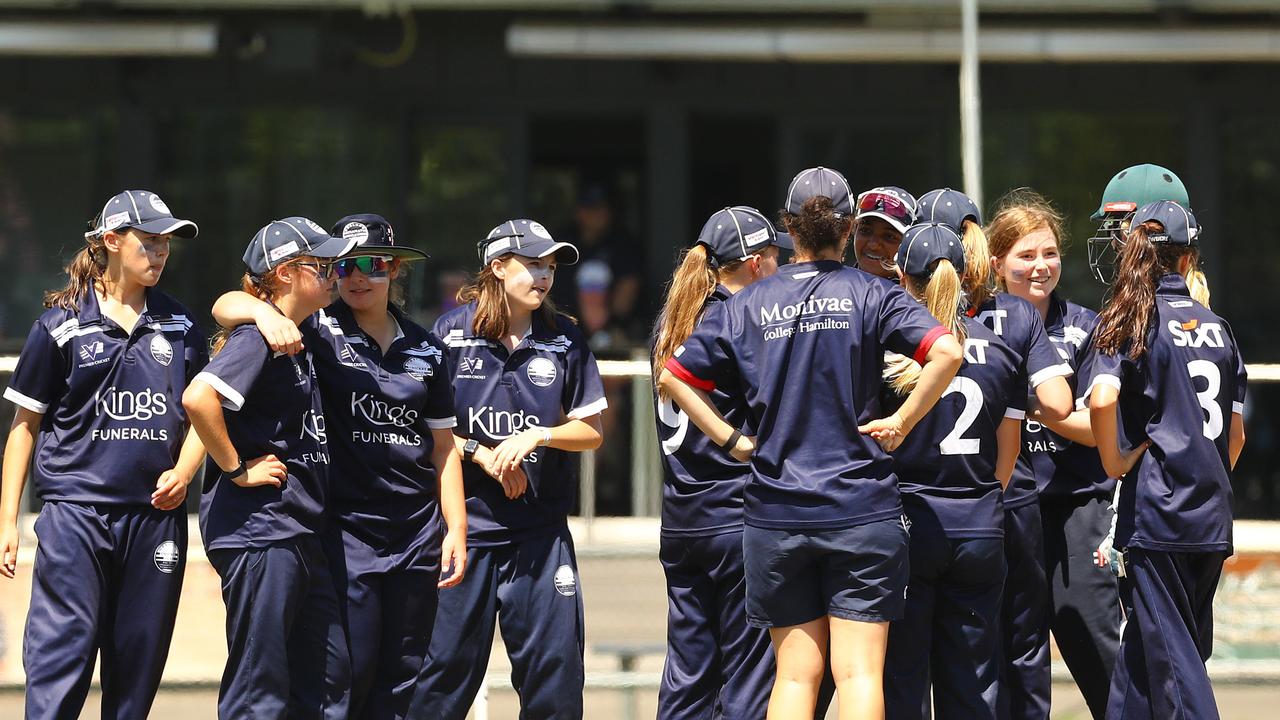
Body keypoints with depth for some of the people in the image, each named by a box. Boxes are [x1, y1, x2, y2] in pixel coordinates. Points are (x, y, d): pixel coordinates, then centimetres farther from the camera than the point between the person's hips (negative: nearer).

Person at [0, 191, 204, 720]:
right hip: (75, 511, -4)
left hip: (156, 514, 4)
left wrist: (184, 471, -1)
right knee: (61, 659, -11)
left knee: (137, 672, 6)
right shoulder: (62, 324, 2)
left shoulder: (179, 326, 13)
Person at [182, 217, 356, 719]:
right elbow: (198, 398, -27)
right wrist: (236, 469, -17)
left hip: (300, 533, 10)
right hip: (257, 528, -10)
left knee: (328, 678, 11)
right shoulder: (258, 338, -12)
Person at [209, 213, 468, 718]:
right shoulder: (317, 331, -2)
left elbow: (443, 445, 13)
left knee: (401, 678, 7)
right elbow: (225, 306, -11)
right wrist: (264, 311, -33)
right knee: (350, 670, -9)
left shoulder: (424, 348, 10)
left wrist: (456, 528, 8)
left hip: (416, 535, 4)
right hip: (345, 528, -4)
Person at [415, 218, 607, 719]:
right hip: (465, 523, -2)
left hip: (541, 532, 2)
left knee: (555, 667, 1)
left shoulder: (565, 340, 6)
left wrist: (537, 436, -9)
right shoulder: (451, 332, 0)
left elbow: (590, 432, 8)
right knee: (448, 661, -1)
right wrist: (479, 453, -11)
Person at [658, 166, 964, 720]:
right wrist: (902, 423, -6)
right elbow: (946, 352, -16)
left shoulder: (746, 305, 5)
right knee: (859, 672, -1)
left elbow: (672, 378, 6)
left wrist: (733, 440, 7)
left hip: (776, 513, 2)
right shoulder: (870, 295, -2)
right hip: (861, 509, -2)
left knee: (795, 673, 8)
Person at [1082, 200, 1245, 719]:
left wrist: (1114, 462, -8)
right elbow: (1236, 432, 15)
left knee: (1171, 654, -5)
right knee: (1144, 645, 15)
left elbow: (1102, 399, -22)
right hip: (1213, 519, 5)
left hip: (1157, 509, -5)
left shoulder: (1131, 320, -5)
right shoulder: (1216, 327, 11)